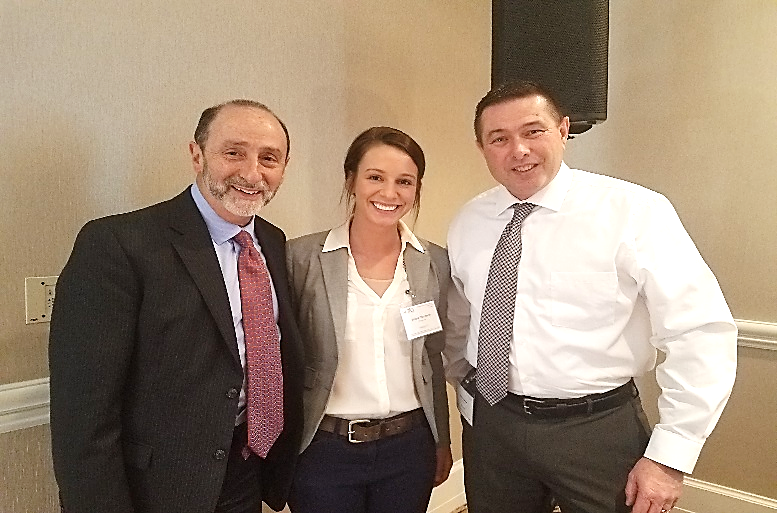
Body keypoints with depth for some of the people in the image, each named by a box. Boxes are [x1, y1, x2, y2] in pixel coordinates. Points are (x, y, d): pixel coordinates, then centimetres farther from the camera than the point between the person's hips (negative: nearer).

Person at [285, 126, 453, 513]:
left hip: (409, 448, 2)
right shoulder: (302, 257, -9)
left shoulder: (435, 263, -1)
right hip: (324, 450, -2)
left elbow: (434, 361, 8)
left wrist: (442, 442, 13)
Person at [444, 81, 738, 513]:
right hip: (491, 425, 4)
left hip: (598, 431, -3)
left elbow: (704, 332, -14)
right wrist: (465, 383, 10)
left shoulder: (634, 212, -12)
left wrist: (669, 458, -14)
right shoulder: (469, 222, 2)